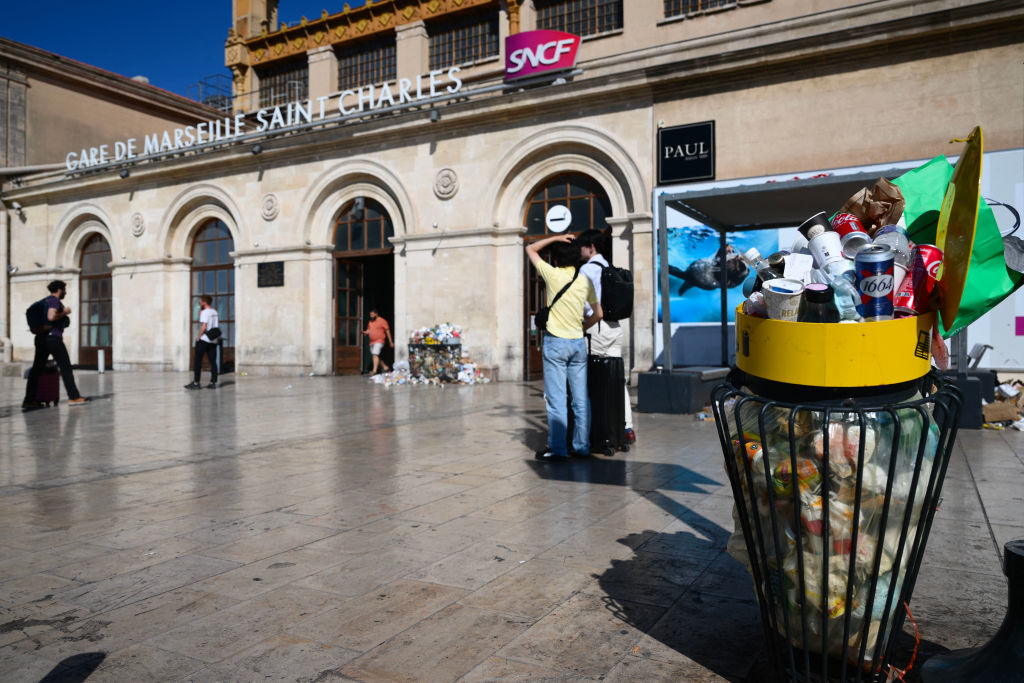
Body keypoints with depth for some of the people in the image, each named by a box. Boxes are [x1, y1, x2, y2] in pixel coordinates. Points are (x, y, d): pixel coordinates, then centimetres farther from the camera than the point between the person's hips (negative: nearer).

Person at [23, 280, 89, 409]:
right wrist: (64, 312, -7)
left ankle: (29, 400, 9)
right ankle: (73, 397, -2)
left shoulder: (45, 301, 20)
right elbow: (51, 317, -23)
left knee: (37, 369, 8)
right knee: (65, 367, -3)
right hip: (53, 337, -9)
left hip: (41, 337, 9)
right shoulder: (54, 300, -8)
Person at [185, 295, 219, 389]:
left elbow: (204, 326, -19)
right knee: (213, 361, 6)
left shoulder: (205, 312, -11)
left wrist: (199, 337, -9)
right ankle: (213, 382, 4)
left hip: (203, 339, -7)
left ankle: (196, 382, 0)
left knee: (197, 361, 0)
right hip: (213, 341, 7)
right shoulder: (215, 312, 14)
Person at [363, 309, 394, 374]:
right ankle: (385, 367, 25)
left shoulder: (382, 321, -5)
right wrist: (365, 332, -6)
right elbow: (368, 330, 19)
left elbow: (387, 331, -3)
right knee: (376, 356, 12)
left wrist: (391, 342, -2)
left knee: (375, 354, -21)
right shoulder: (370, 322, 15)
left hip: (379, 341, -8)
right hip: (372, 341, 8)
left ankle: (374, 371, -26)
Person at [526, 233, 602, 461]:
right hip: (578, 342, 5)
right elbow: (598, 314, 13)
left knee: (556, 399, -2)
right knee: (581, 398, 9)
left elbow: (530, 249, 8)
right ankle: (582, 446, 16)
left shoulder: (553, 275, -6)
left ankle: (557, 449, 0)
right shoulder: (585, 281, 6)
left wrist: (555, 238, 6)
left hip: (556, 342, -5)